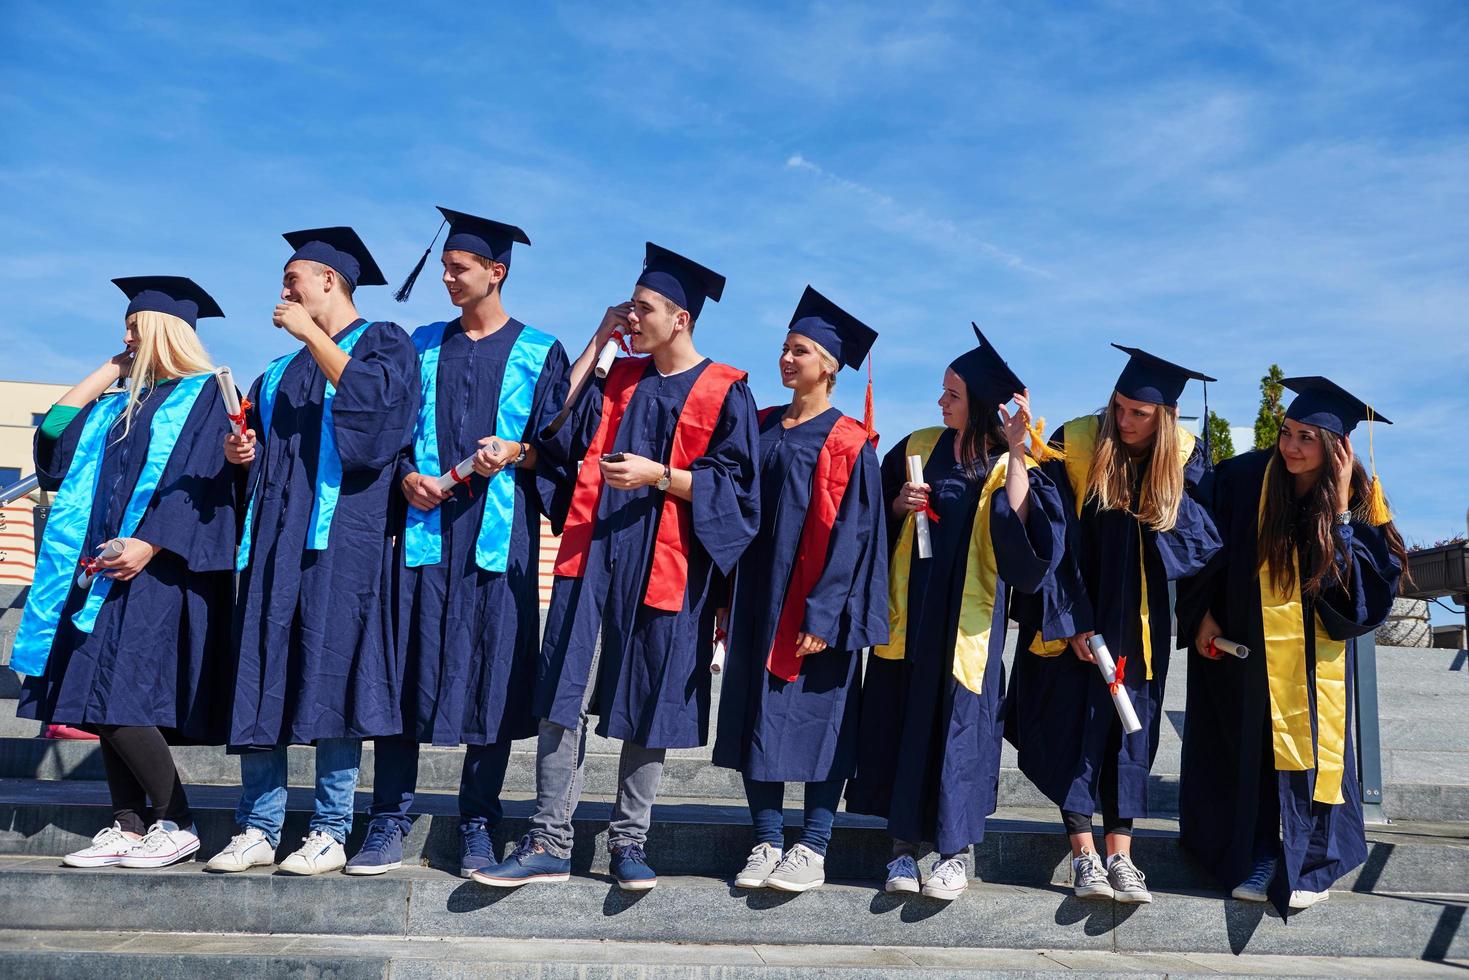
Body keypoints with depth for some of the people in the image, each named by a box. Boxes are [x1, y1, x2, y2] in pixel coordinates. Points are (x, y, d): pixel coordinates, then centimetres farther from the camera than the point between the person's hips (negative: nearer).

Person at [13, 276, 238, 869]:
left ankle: (175, 824, -3)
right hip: (106, 570, 8)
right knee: (104, 705, 3)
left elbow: (203, 481, -12)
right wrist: (106, 374, 18)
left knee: (122, 706, -14)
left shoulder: (206, 394, -1)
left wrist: (150, 544, -21)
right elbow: (53, 438, 15)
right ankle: (129, 827, 9)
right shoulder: (118, 407, 23)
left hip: (160, 571, -8)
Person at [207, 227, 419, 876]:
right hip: (274, 536, 6)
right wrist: (239, 452, 7)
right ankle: (259, 829, 8)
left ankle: (330, 832, 0)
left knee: (330, 676, -7)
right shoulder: (281, 372, 26)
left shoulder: (384, 343, 7)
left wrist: (313, 336, -7)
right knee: (260, 681, 1)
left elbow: (375, 397, -14)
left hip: (340, 533, -6)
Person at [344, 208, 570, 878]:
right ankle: (388, 823, 7)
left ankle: (478, 827, 10)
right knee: (406, 668, -2)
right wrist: (405, 477, -4)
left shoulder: (539, 353, 7)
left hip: (499, 533, -2)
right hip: (425, 525, 3)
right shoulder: (424, 346, 16)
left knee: (492, 676, -1)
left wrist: (517, 453, -16)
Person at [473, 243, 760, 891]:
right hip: (594, 556, 4)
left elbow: (732, 484, -4)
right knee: (563, 698, -3)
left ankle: (628, 842, 17)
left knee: (647, 708, 4)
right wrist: (597, 341, 6)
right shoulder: (620, 380, 15)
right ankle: (549, 844, 3)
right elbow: (558, 426, 5)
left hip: (664, 567, -3)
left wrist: (659, 476, -17)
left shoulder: (724, 393, 0)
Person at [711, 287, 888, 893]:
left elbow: (850, 535, -11)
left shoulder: (848, 444, -6)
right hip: (758, 602, 6)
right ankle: (767, 842, 15)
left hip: (815, 607, -5)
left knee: (816, 719, 1)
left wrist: (822, 616, -18)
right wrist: (732, 599, 8)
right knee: (757, 718, 6)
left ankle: (812, 850, 10)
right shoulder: (761, 428, 12)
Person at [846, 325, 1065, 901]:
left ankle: (954, 851, 13)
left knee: (957, 723, 0)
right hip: (908, 611, 3)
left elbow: (1020, 527, -20)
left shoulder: (1008, 465, -1)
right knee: (901, 719, 4)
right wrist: (899, 505, -4)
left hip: (967, 621, -3)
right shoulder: (918, 448, 8)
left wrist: (1016, 451, -21)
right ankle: (904, 845, 15)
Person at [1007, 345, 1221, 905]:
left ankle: (1120, 857, 6)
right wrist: (1072, 622, -16)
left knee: (1130, 728, 2)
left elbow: (1202, 539, -8)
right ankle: (1084, 855, -2)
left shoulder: (1185, 457, -3)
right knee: (1075, 718, -7)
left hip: (1137, 622, 3)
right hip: (1074, 614, -2)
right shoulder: (1076, 444, -12)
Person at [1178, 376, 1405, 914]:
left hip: (1316, 657, 0)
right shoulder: (1245, 478, -10)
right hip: (1245, 650, 0)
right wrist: (1204, 614, -5)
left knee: (1310, 746, 5)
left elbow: (1365, 577, -18)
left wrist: (1340, 507, -22)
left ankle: (1310, 861, 21)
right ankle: (1258, 855, 21)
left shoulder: (1358, 498, -8)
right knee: (1251, 745, 8)